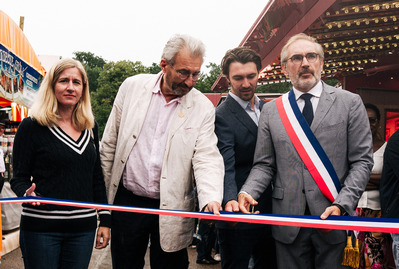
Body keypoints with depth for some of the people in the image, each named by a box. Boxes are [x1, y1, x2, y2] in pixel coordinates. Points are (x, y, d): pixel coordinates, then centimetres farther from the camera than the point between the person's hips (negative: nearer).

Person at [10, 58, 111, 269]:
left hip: (83, 228, 4)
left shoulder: (90, 127, 10)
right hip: (40, 228, -4)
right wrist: (28, 193, -25)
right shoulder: (32, 126, -4)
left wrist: (105, 220, 10)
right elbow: (19, 178, -2)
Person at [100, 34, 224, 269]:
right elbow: (110, 144, 5)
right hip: (127, 202, 2)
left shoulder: (203, 108, -5)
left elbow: (206, 159, -12)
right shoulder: (133, 87, -2)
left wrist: (211, 199, -31)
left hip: (171, 209, -1)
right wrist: (101, 192, 8)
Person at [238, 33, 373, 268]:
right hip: (288, 222, 1)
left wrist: (341, 206, -14)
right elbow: (264, 165, 7)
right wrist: (247, 192, -12)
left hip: (333, 221, -1)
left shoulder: (349, 103, 1)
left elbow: (362, 161, -2)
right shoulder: (271, 111, 6)